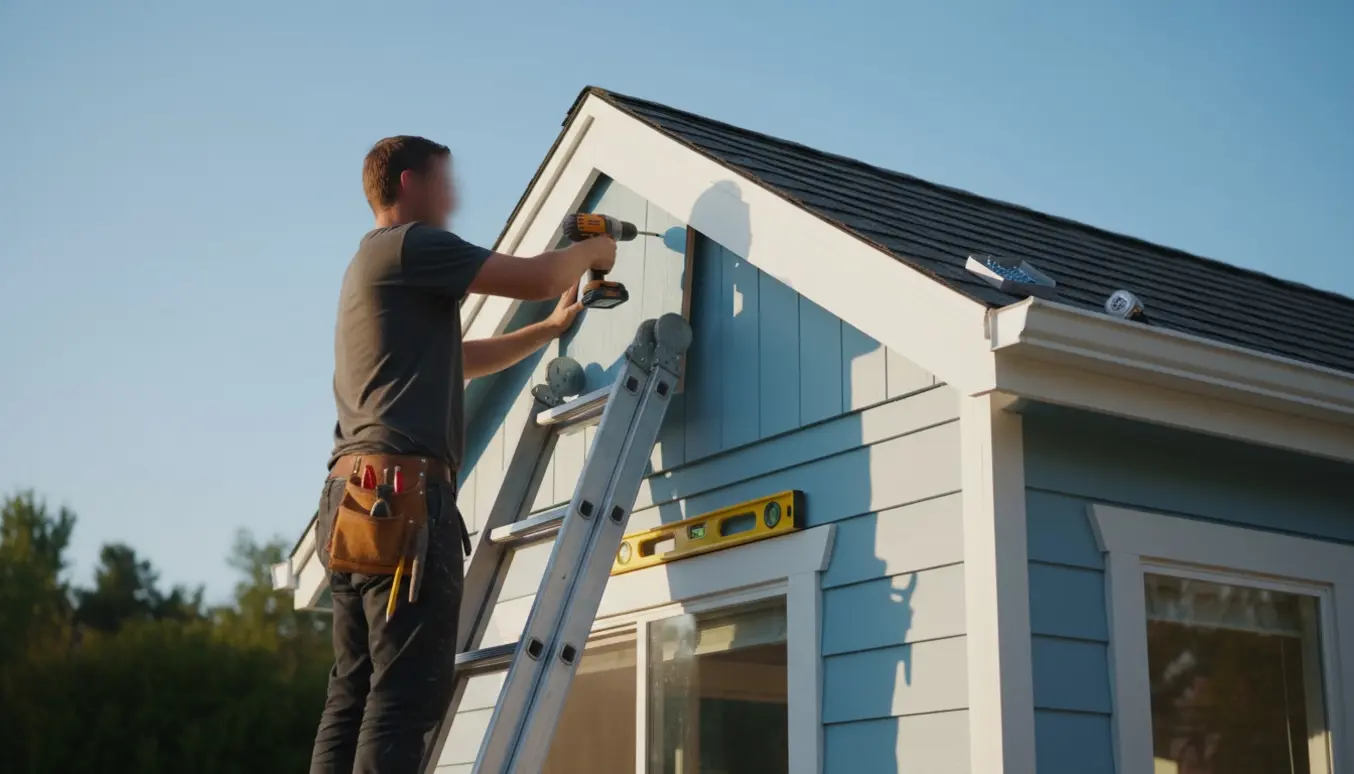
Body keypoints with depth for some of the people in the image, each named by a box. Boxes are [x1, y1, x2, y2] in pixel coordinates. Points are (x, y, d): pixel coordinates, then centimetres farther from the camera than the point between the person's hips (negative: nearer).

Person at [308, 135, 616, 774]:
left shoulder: (372, 263, 29)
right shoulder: (409, 244, -1)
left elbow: (458, 361, 36)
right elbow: (536, 278, -6)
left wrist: (553, 327, 36)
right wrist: (592, 250, 15)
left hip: (353, 499, 10)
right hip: (403, 493, -10)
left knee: (354, 696, 6)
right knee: (406, 695, -14)